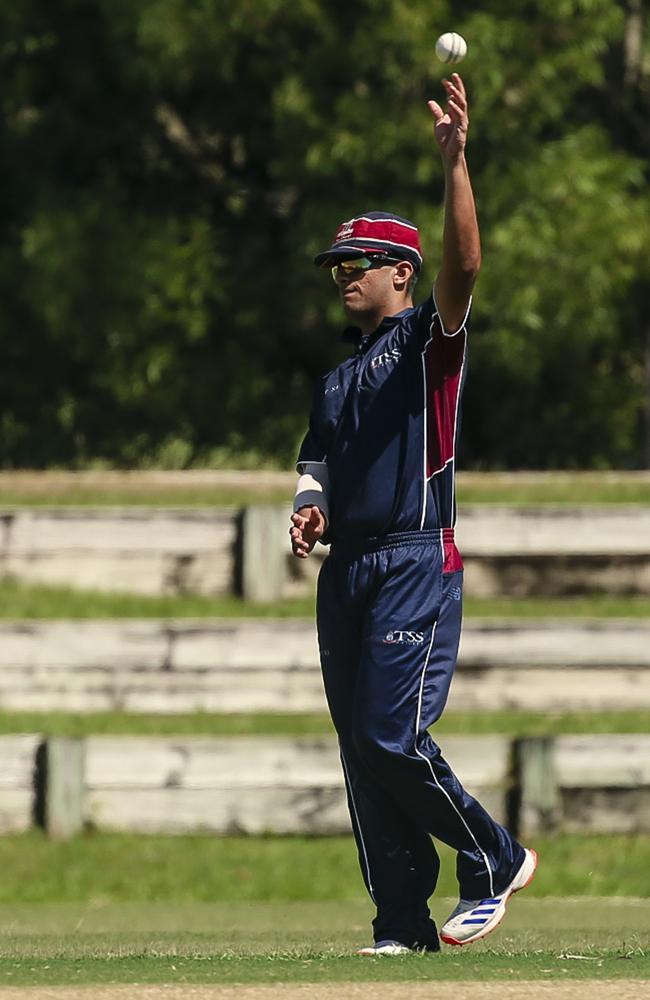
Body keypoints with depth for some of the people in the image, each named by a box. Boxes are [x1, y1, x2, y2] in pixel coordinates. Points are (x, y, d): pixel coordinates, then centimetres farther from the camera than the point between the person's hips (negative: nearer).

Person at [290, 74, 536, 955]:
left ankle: (495, 862, 3)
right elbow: (316, 462, 25)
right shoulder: (340, 375, 22)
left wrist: (455, 161, -27)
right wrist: (311, 508, 2)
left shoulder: (430, 340, 0)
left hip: (417, 564, -8)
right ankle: (403, 921, 8)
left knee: (393, 738, -16)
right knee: (361, 751, 4)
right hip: (346, 571, 8)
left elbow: (464, 264, -18)